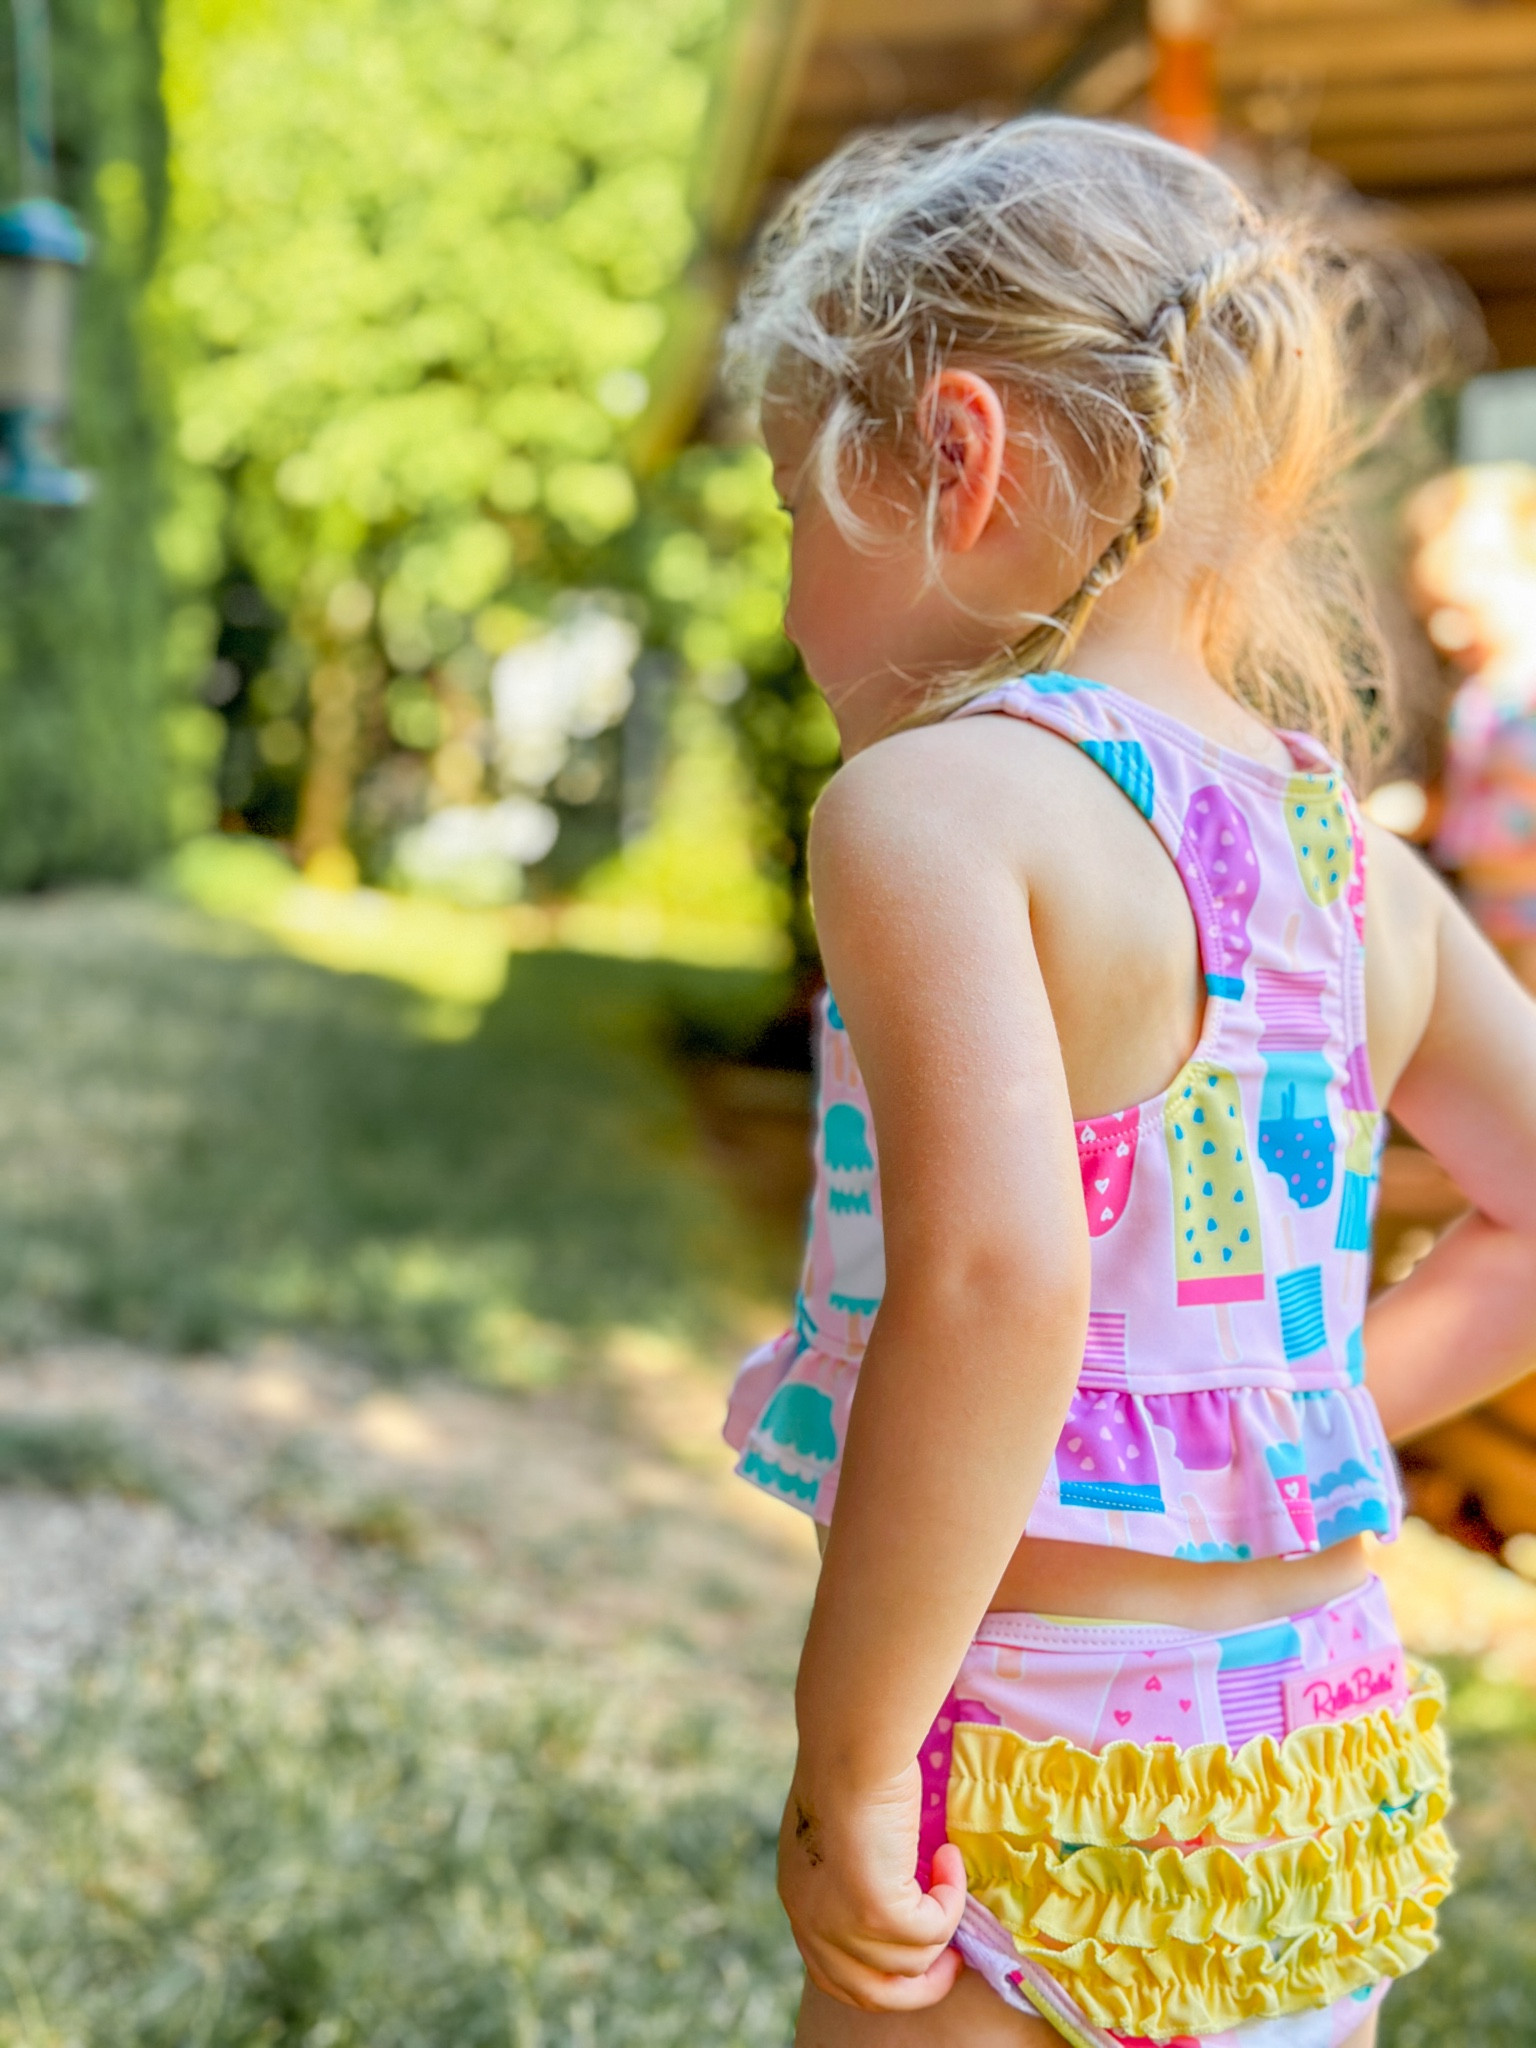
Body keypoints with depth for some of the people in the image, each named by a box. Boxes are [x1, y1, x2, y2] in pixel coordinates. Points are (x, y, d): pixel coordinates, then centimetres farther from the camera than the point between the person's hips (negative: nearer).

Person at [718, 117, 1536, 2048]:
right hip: (1349, 1794, 7)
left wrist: (849, 1759, -21)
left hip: (1043, 1793, -7)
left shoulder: (928, 801, -16)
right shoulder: (1355, 860, 6)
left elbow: (996, 1274, -30)